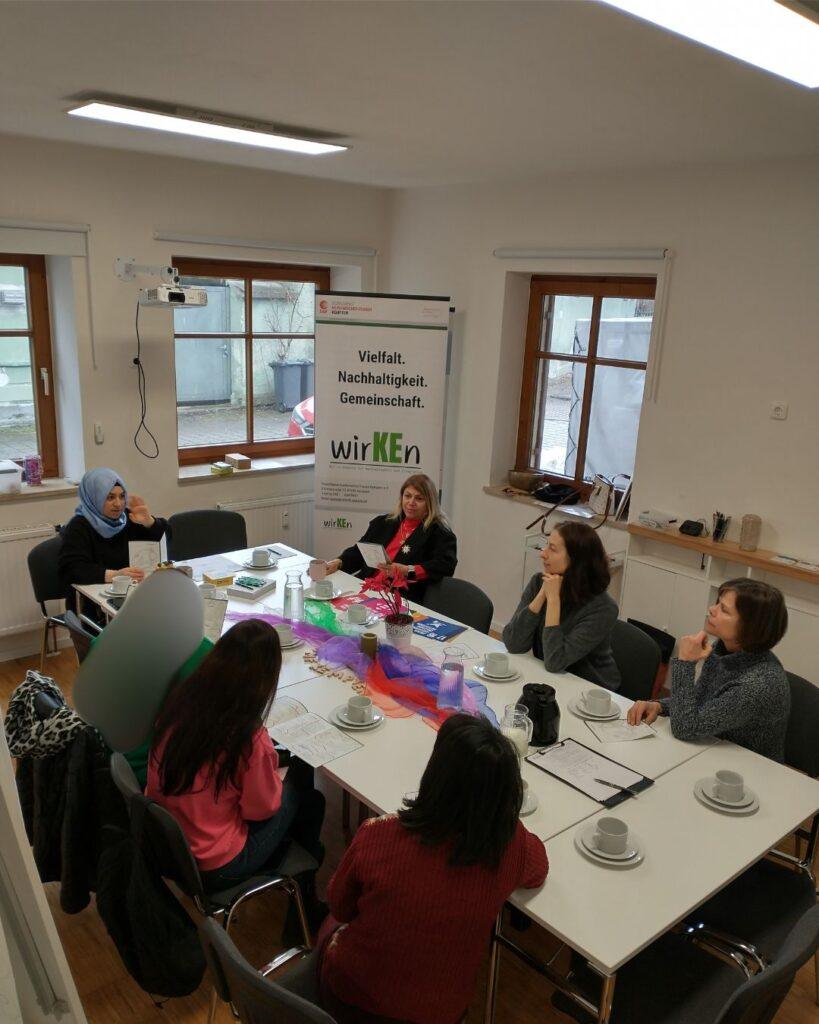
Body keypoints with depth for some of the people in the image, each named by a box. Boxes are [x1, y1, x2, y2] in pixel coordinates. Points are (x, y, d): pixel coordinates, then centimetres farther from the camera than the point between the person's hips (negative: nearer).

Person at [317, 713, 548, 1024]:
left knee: (331, 925, 31)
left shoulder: (376, 837, -32)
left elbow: (340, 907, -10)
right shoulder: (511, 846, -27)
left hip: (355, 997, -2)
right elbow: (538, 870, -1)